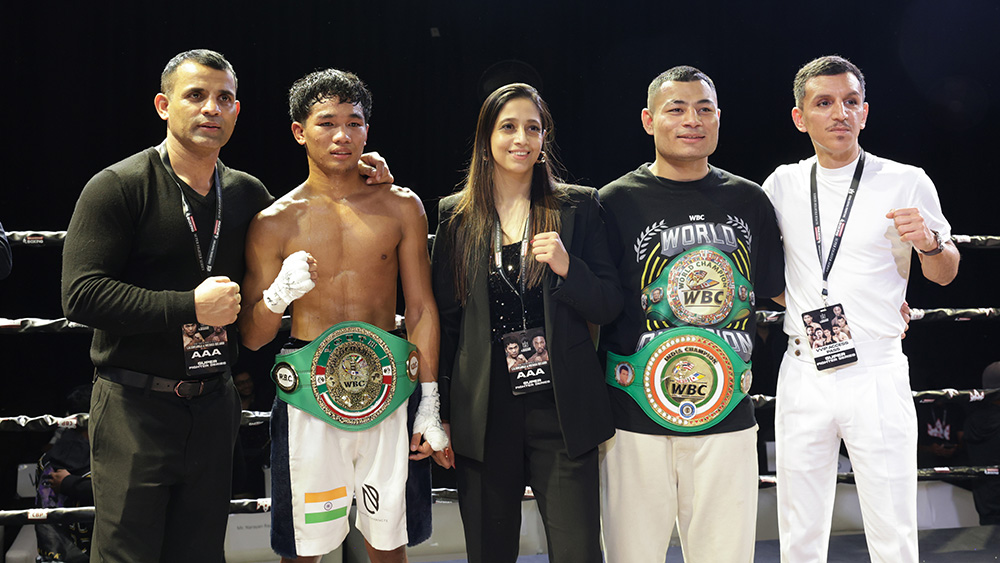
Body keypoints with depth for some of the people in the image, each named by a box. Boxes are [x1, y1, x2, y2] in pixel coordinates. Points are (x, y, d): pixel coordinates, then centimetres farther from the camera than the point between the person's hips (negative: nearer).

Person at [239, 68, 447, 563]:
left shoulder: (401, 208, 6)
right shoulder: (275, 223, 2)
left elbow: (421, 308, 7)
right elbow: (252, 337, 5)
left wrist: (430, 406, 2)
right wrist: (279, 295, -17)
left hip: (387, 392, 1)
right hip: (309, 397, -1)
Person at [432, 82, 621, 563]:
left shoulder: (578, 207, 4)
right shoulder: (455, 216, 7)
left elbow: (609, 307, 3)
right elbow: (445, 317, 10)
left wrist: (567, 267, -16)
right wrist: (439, 414, 8)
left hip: (561, 411, -1)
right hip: (483, 413, 1)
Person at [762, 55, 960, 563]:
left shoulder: (906, 183, 0)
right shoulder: (783, 185, 7)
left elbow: (944, 275, 9)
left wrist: (930, 242, -12)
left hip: (877, 373, -2)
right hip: (803, 372, 2)